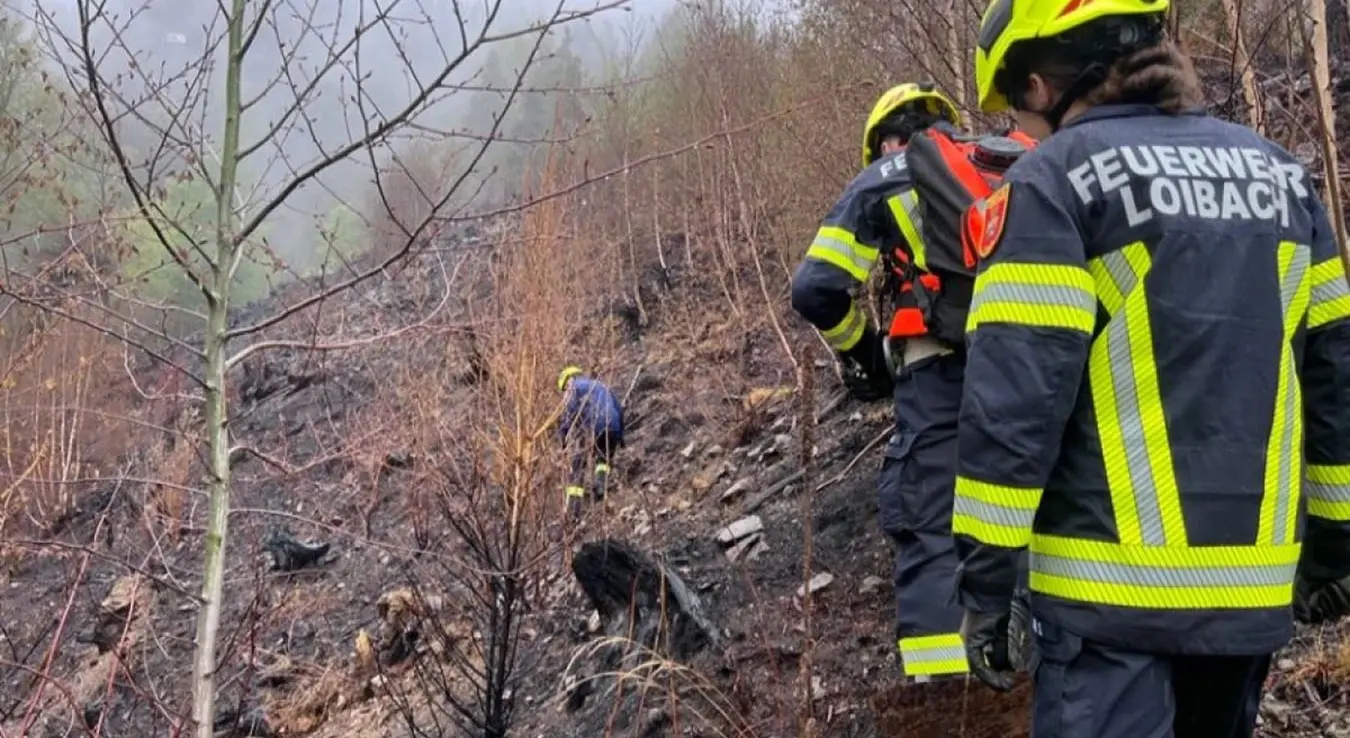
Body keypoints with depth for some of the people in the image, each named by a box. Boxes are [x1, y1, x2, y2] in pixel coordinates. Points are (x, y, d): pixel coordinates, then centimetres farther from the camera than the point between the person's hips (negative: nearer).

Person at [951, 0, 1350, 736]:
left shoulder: (1054, 179, -6)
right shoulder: (1279, 173, 12)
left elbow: (1013, 393, -14)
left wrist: (984, 578, -10)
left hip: (1117, 584, -6)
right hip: (1255, 580, 6)